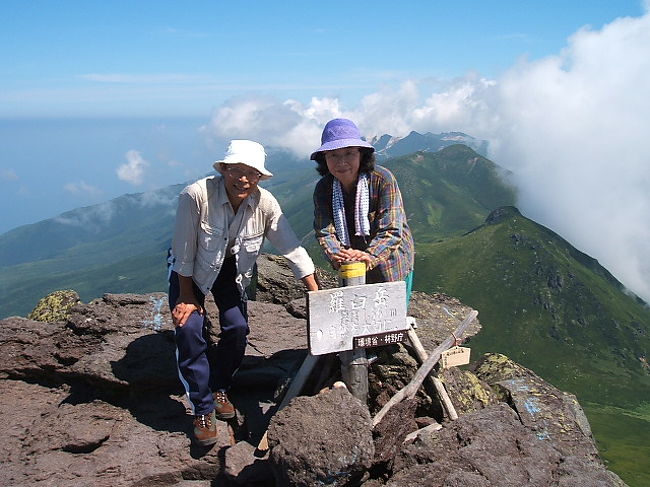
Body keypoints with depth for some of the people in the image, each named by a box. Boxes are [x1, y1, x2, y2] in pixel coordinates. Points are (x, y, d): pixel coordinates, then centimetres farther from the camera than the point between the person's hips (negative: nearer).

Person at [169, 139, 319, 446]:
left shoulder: (265, 204, -24)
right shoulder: (196, 196, -33)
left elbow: (292, 249, -20)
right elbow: (184, 251, -23)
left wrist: (316, 294, -21)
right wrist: (186, 296, -15)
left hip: (231, 269, 3)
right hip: (191, 269, -2)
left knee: (237, 329, -9)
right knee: (190, 329, -16)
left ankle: (219, 389, 21)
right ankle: (203, 410, 1)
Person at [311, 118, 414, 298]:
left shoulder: (382, 179, -20)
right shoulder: (323, 188, -8)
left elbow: (391, 230, -24)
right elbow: (324, 231, -17)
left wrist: (371, 256, -42)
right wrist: (336, 255, -38)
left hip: (392, 268, -3)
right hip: (352, 272, 3)